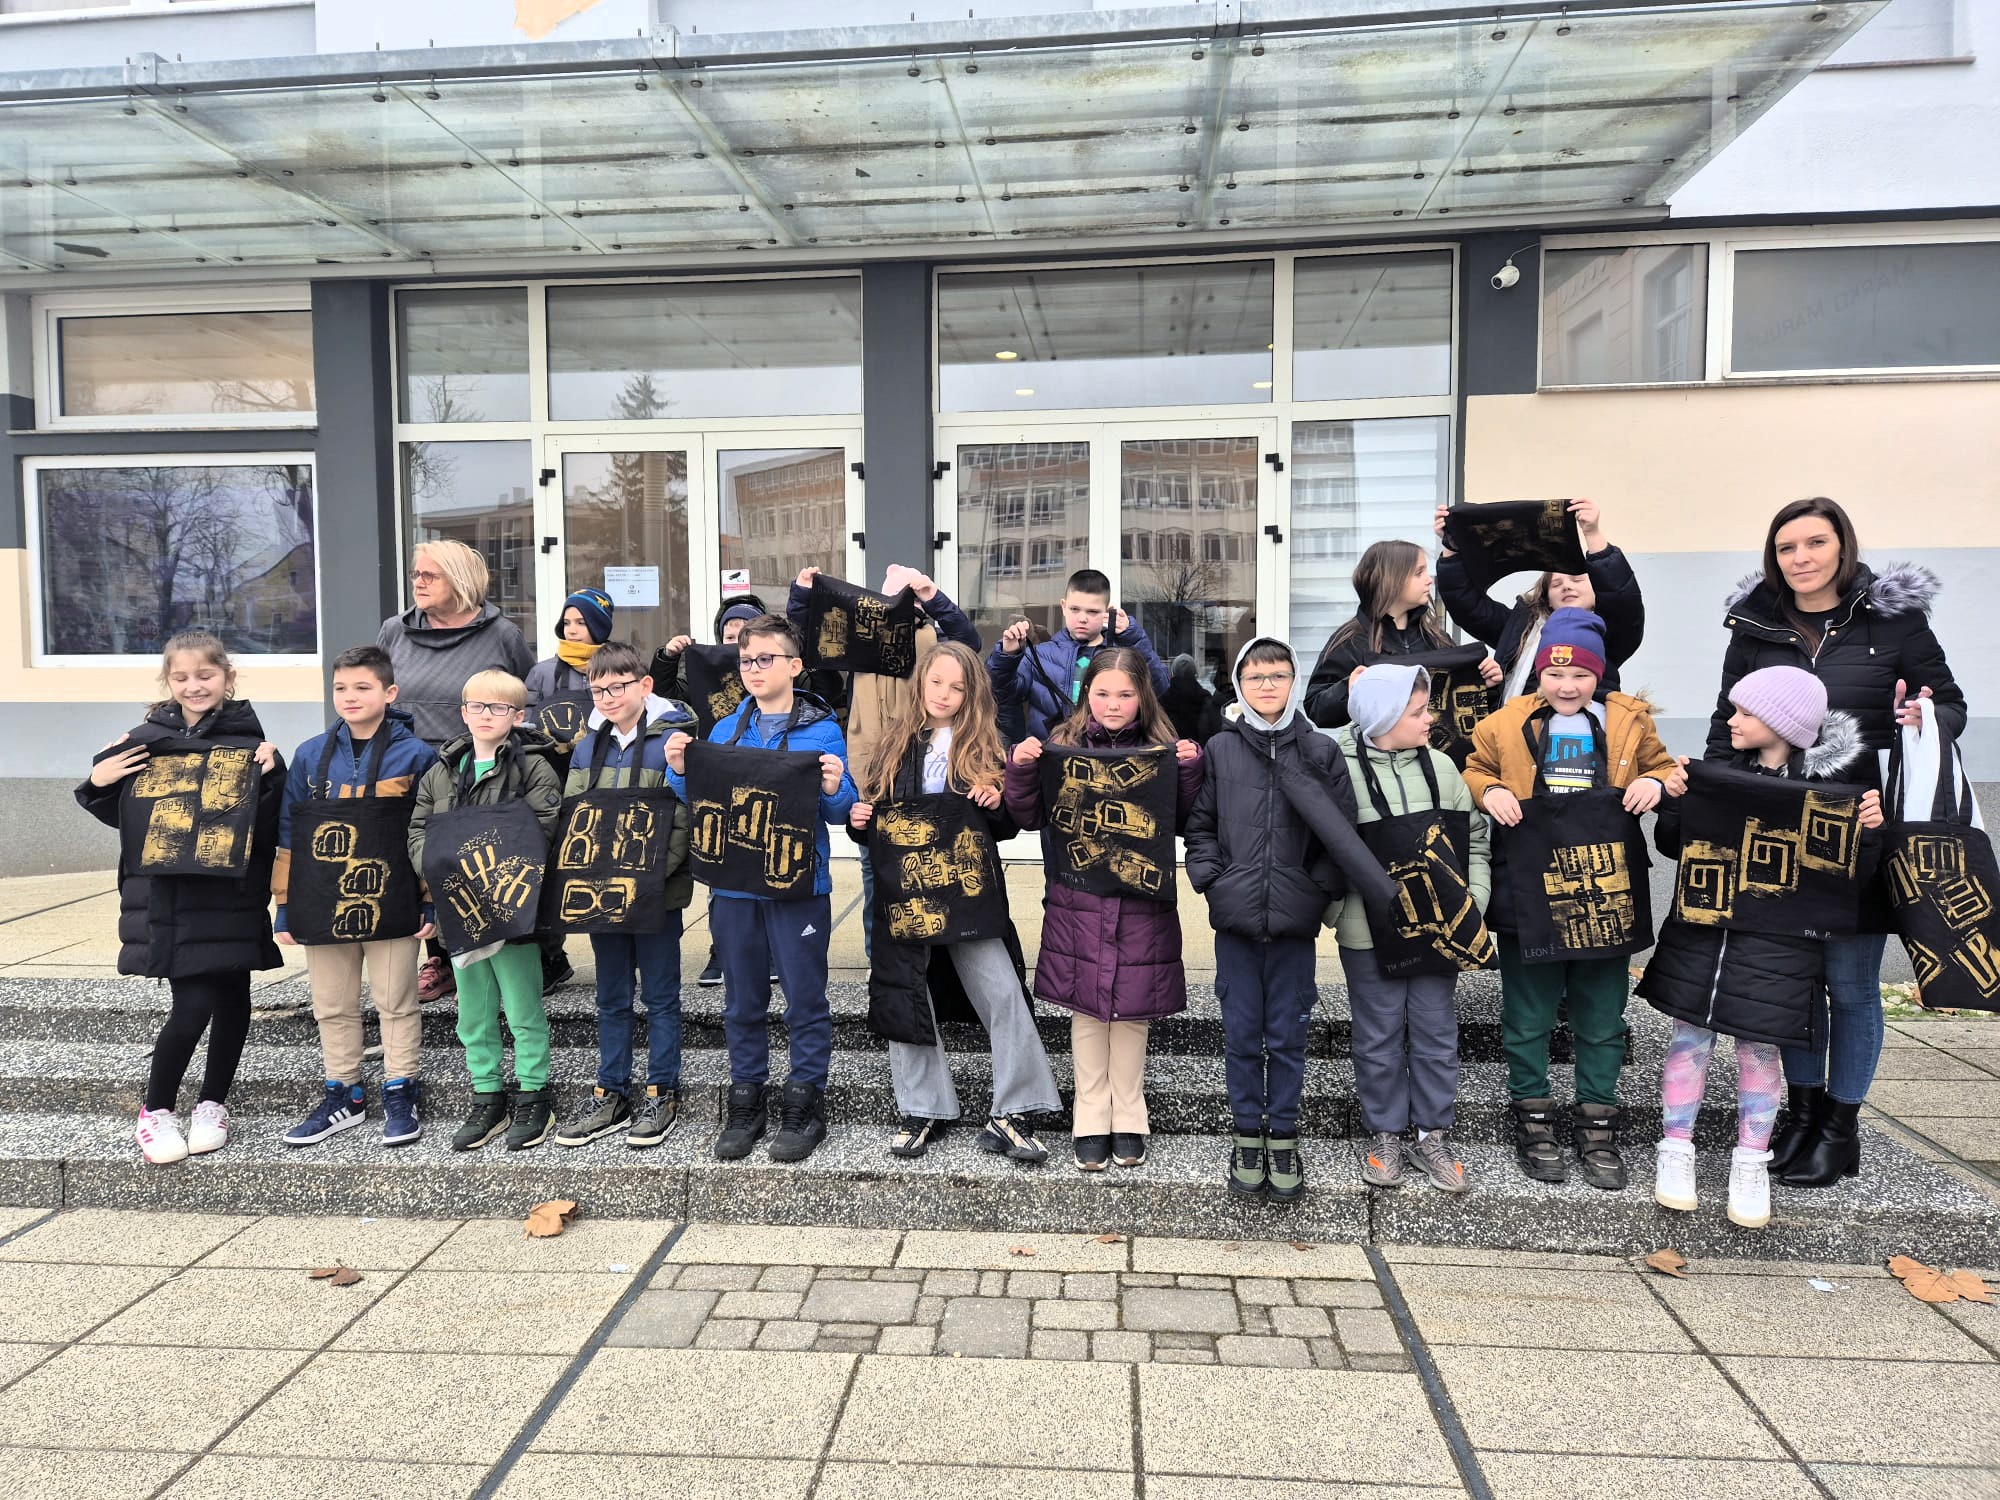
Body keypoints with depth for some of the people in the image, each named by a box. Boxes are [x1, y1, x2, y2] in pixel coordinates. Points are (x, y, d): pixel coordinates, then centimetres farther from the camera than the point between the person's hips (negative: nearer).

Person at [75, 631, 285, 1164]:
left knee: (233, 999, 9)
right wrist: (99, 783, -8)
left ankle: (212, 1104, 28)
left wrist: (272, 774, -17)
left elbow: (272, 823, -2)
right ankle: (156, 1111, 15)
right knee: (193, 1005, -6)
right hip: (167, 896, -1)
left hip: (233, 894, 1)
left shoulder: (248, 740, 0)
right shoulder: (147, 740, 2)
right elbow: (122, 816, 10)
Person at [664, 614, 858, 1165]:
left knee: (805, 999, 4)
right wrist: (680, 772, -5)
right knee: (742, 1001, 13)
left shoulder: (822, 729, -3)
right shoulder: (725, 731, 10)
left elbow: (840, 811, -4)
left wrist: (835, 789, -25)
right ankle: (746, 1102, 26)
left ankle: (804, 1103, 18)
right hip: (733, 887, 4)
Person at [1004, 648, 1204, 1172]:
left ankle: (1128, 1120, 26)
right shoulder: (1062, 743, 2)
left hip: (1141, 901, 0)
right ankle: (1091, 1122, 22)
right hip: (1077, 902, 0)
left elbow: (1185, 822, 1)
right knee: (1085, 1009, 8)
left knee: (1132, 1009, 10)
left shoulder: (1162, 748, 1)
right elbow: (1030, 817, 4)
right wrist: (1021, 768, -11)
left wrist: (1190, 769, -12)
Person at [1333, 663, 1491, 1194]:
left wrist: (1472, 900, -2)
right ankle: (1384, 1136, 25)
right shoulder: (1341, 770, -9)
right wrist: (1336, 911, -11)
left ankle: (1434, 1135, 25)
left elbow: (1475, 836, 8)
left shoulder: (1440, 766, 2)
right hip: (1370, 931, -3)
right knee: (1379, 1037, 10)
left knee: (1437, 1033, 11)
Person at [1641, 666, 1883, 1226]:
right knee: (1690, 1034, 6)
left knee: (1759, 1045, 5)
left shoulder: (1832, 782, -4)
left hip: (1777, 940, -2)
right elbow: (1672, 846, 4)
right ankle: (1676, 1149, 19)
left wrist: (1868, 831, -17)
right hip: (1702, 927, 2)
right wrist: (1676, 799, -12)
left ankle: (1751, 1163, 22)